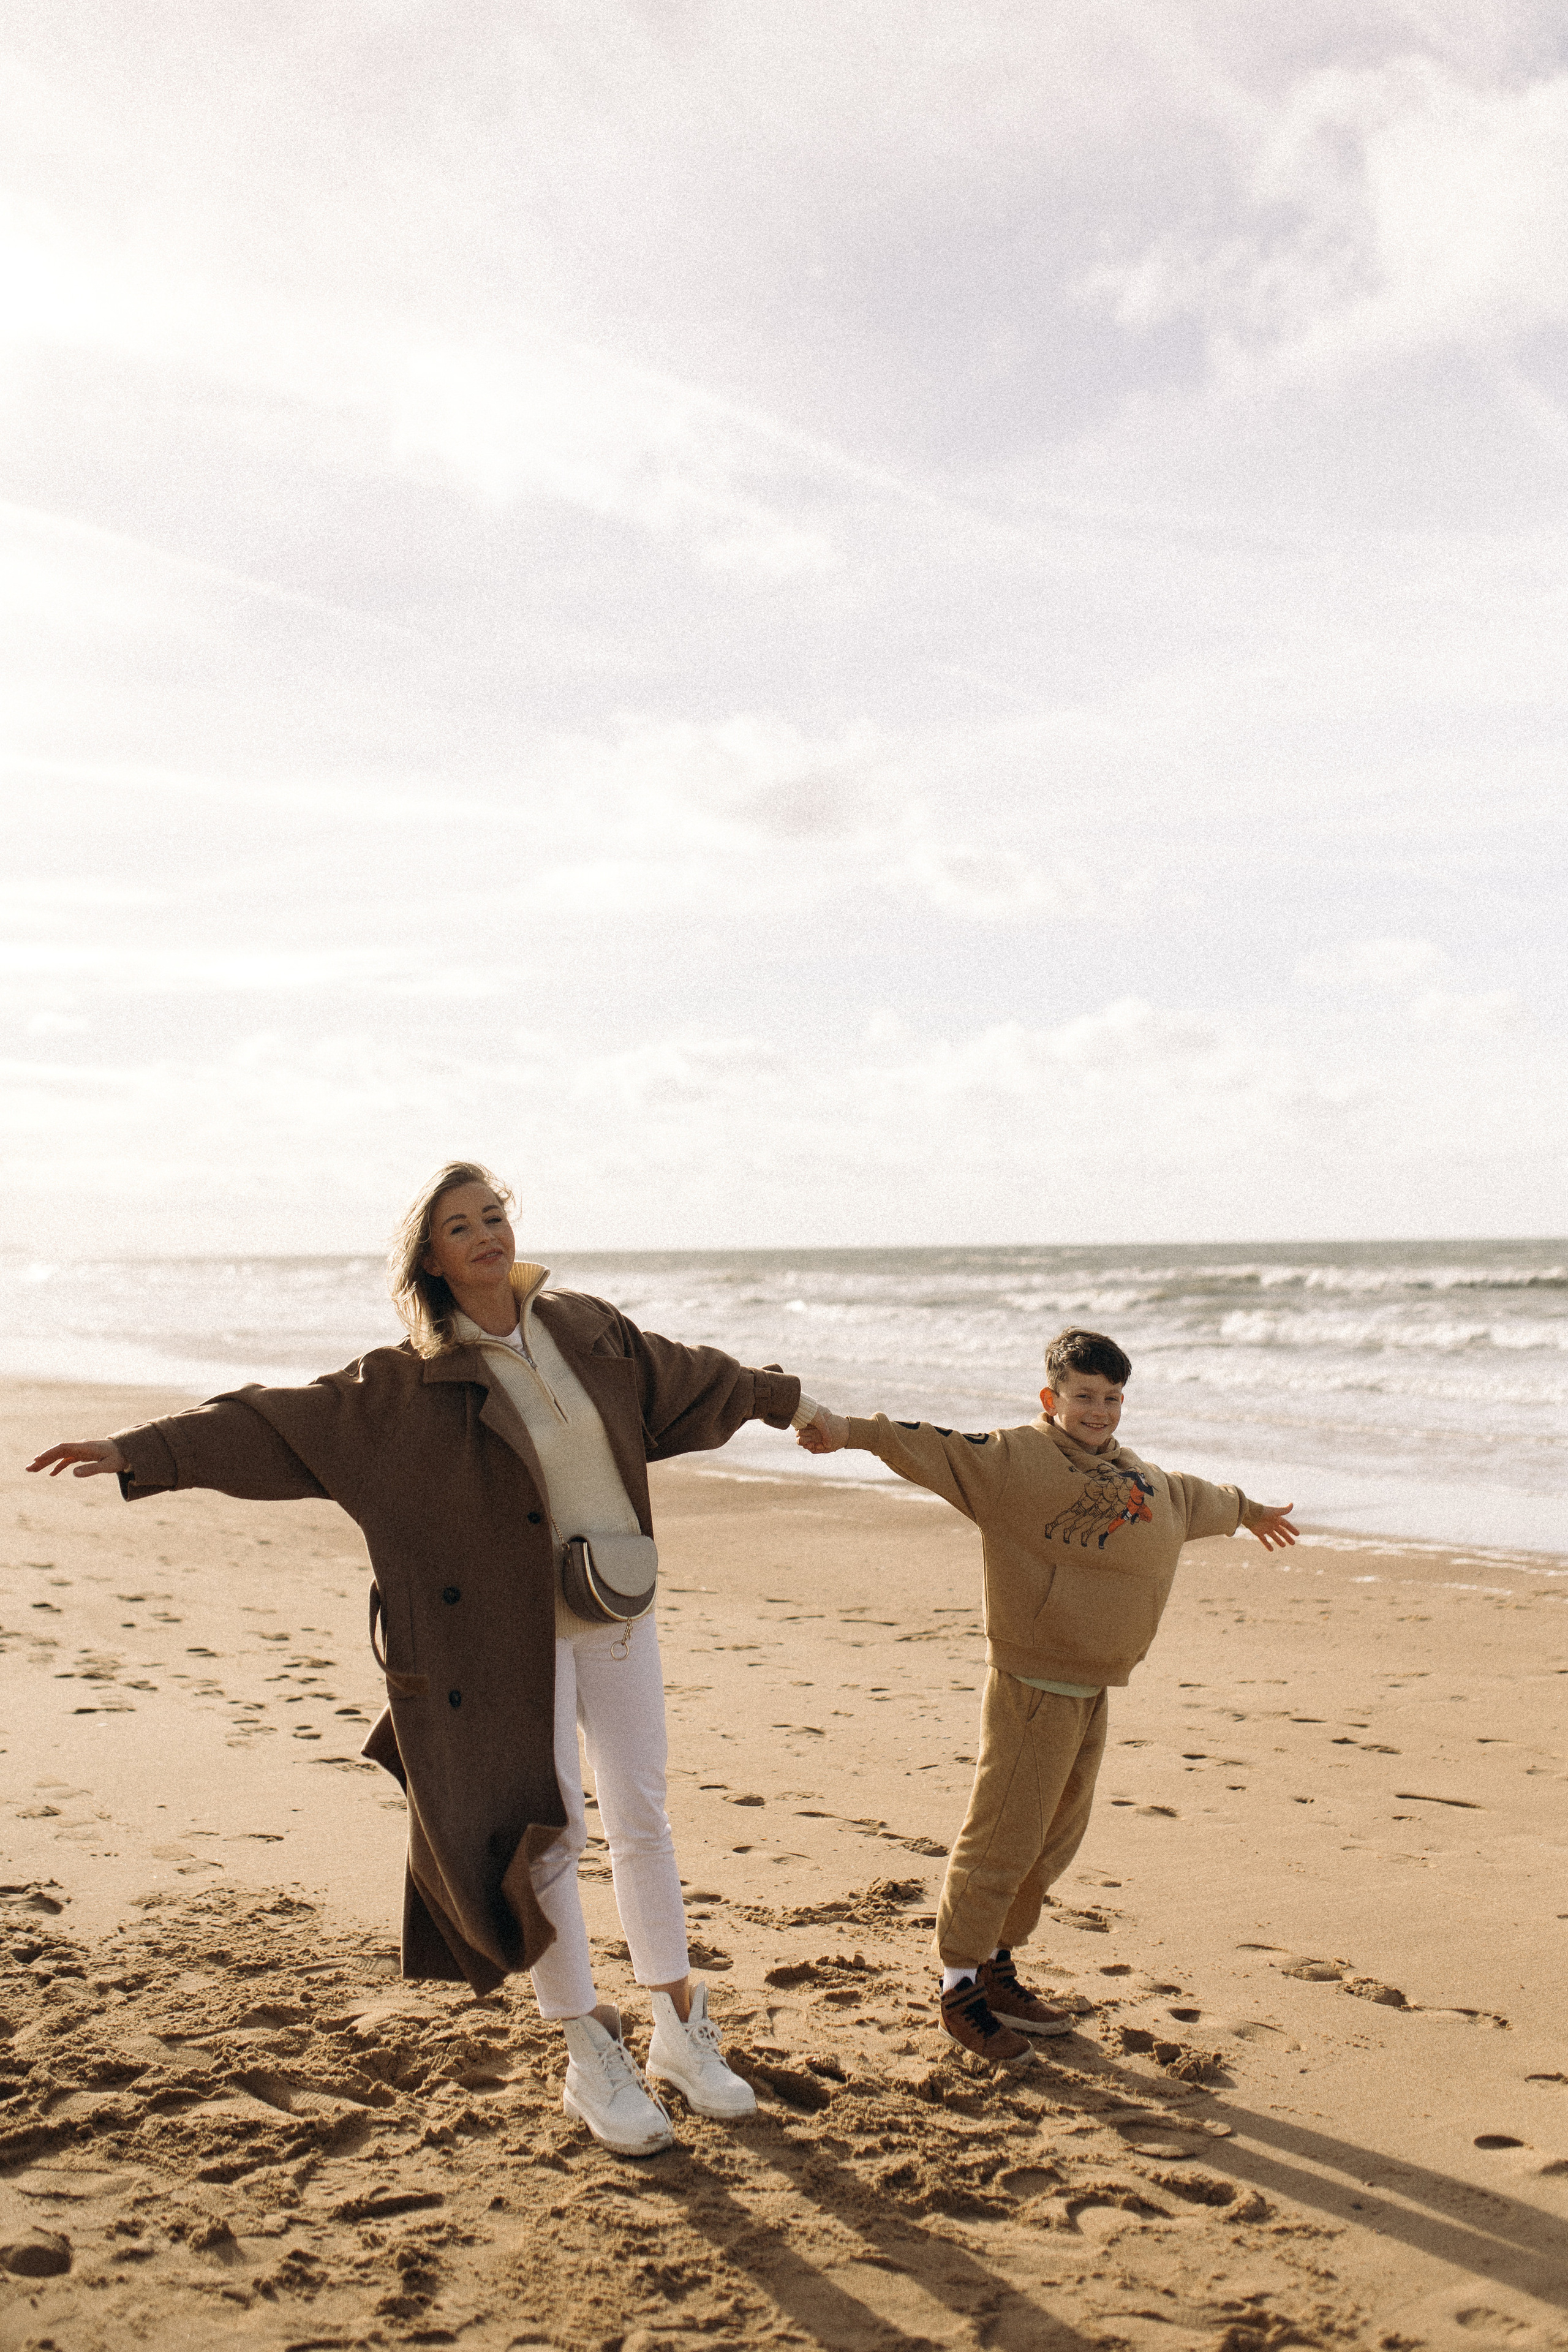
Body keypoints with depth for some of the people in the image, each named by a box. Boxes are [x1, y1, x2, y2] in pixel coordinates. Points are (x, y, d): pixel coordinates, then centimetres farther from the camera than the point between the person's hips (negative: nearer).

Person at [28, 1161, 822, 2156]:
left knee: (643, 1818, 11)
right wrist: (143, 1452, -25)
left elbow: (684, 1376, 18)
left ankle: (682, 2030, 26)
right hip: (516, 1635, -3)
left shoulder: (588, 1329, 1)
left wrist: (785, 1397, 31)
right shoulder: (408, 1383, -10)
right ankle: (593, 2058, 17)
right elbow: (276, 1422, -15)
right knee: (548, 1836, 0)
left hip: (621, 1615, 4)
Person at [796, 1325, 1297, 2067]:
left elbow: (1188, 1496, 37)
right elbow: (936, 1450, -22)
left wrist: (1245, 1510, 55)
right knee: (1003, 1834, -5)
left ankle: (996, 1969, 30)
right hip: (1033, 1684, -8)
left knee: (1056, 1838, 16)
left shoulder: (1141, 1478, 17)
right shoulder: (1016, 1459, -10)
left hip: (1090, 1691, 8)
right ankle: (959, 1985, 9)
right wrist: (854, 1432, -37)